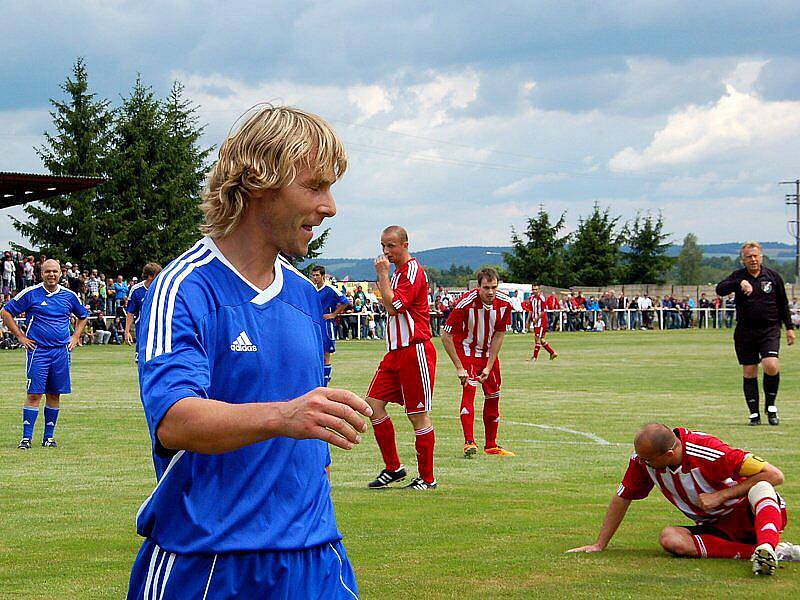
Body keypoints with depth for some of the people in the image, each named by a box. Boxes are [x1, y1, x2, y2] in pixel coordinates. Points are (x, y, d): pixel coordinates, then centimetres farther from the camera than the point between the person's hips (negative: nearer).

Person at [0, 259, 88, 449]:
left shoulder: (69, 296, 8)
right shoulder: (30, 293, -2)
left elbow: (83, 316, 26)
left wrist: (75, 337, 14)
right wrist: (20, 336, 0)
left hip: (61, 351, 3)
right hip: (37, 350, -3)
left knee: (54, 395, 7)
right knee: (34, 394, -8)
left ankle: (49, 437, 16)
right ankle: (26, 438, -5)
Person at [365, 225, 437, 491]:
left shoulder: (413, 271, -12)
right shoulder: (397, 271, 18)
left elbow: (393, 306, -20)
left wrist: (382, 274, -15)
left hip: (415, 351, -10)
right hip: (395, 352, 10)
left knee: (418, 415, -4)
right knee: (373, 403, 3)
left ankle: (427, 479, 4)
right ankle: (393, 468, 11)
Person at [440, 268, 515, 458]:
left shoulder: (505, 303, -16)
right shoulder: (466, 303, -29)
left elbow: (499, 335, -5)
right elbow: (446, 336, -23)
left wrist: (489, 367, -9)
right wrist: (459, 368, -22)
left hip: (489, 352, 5)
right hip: (466, 351, -5)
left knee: (493, 396, 7)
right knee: (469, 389, -22)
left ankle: (491, 445, 19)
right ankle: (469, 442, -29)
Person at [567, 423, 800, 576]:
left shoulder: (706, 451, -27)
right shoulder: (642, 459, -10)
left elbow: (774, 475, -25)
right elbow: (622, 498, 6)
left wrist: (720, 496, -24)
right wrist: (599, 544, 5)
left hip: (749, 516, -6)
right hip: (715, 527, 6)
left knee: (760, 487, -36)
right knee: (670, 538, -27)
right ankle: (767, 552, -31)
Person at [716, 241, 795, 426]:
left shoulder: (773, 276, 7)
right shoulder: (738, 276, 4)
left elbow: (783, 304, 15)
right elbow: (720, 289, -12)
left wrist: (789, 327, 12)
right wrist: (739, 284, -26)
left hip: (770, 330, -1)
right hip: (745, 331, 1)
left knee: (771, 366, -18)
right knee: (749, 372, 1)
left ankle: (770, 406, 3)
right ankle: (754, 413, 11)